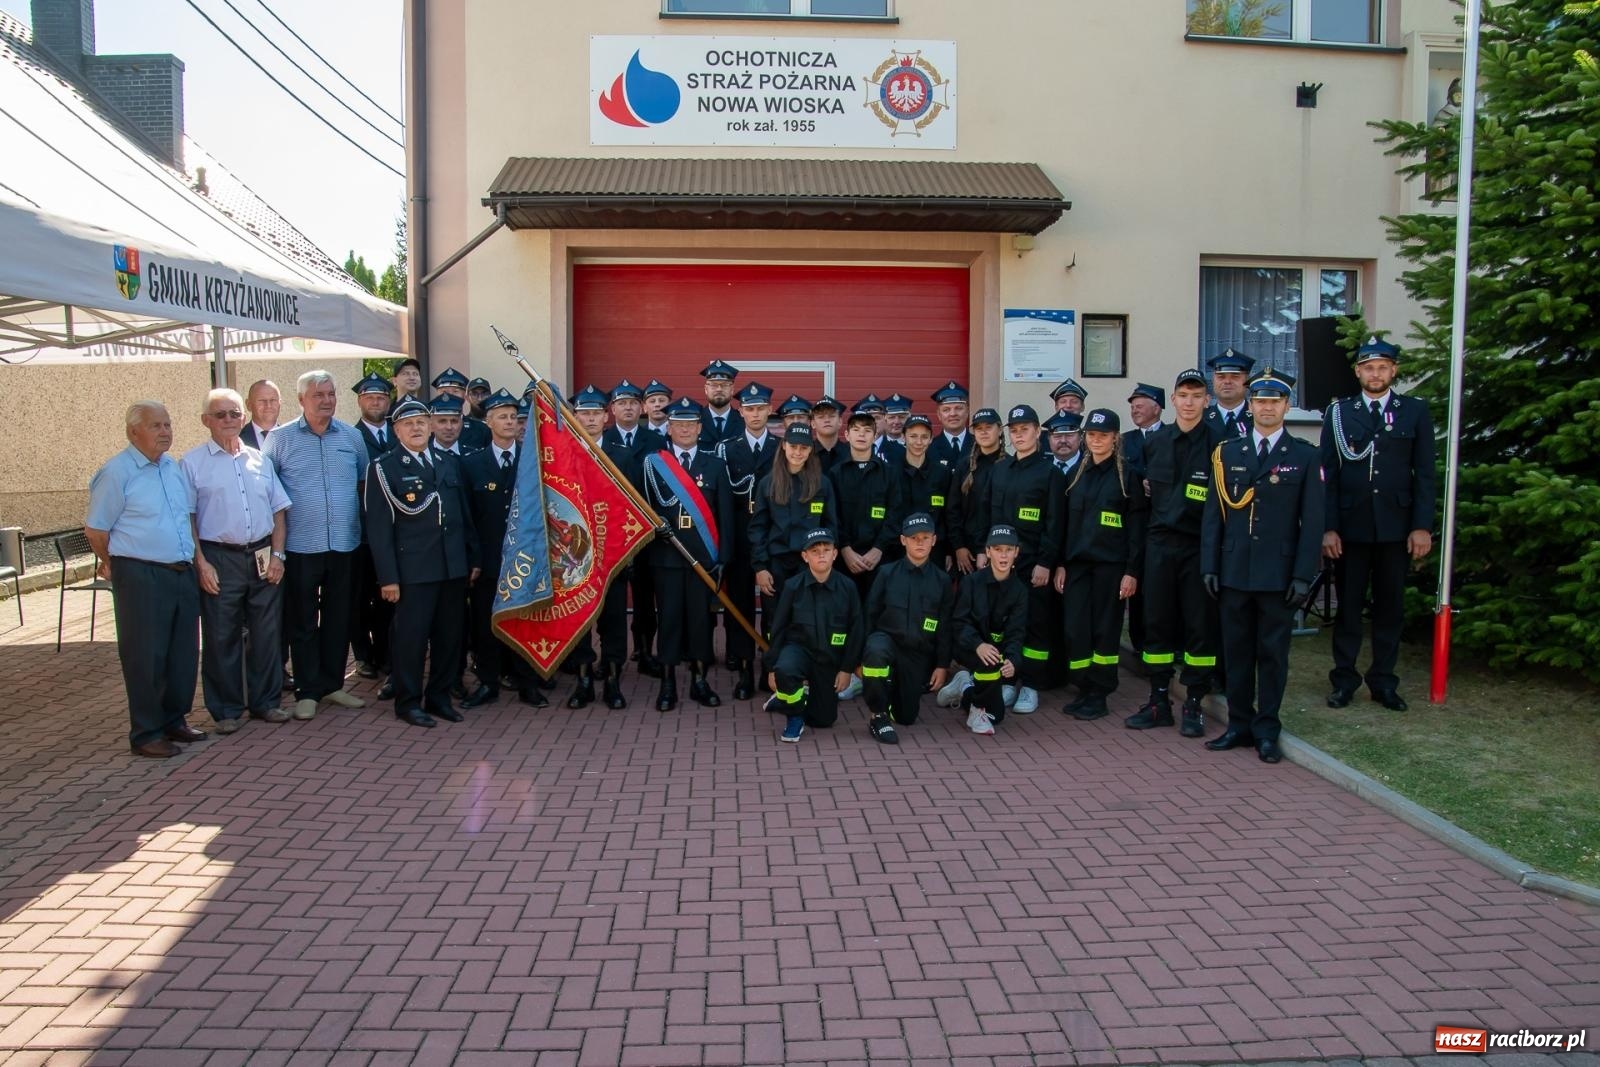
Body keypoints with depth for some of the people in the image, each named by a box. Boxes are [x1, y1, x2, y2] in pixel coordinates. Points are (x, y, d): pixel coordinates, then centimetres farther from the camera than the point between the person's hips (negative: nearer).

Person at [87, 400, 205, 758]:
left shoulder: (174, 468, 11)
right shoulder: (116, 472, -9)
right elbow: (95, 529, -6)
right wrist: (115, 565, 6)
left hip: (183, 573, 7)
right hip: (140, 577, -7)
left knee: (184, 654, 12)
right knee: (145, 658, 1)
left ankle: (174, 719, 27)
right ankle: (146, 733, 11)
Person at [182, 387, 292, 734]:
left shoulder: (260, 459, 11)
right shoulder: (193, 462, 1)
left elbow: (278, 510, 11)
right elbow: (187, 517, -3)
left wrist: (277, 554, 1)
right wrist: (201, 563, -10)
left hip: (263, 558, 3)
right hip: (219, 559, -3)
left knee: (266, 633, 9)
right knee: (221, 637, 4)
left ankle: (266, 702, 22)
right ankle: (226, 709, 16)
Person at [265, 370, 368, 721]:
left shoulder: (352, 436, 5)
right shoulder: (280, 439, -2)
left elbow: (365, 483, 14)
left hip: (344, 545, 3)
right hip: (301, 547, -3)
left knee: (338, 619, 11)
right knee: (302, 622, 5)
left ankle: (332, 684, 23)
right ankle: (307, 691, 14)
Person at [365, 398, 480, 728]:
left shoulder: (450, 464, 13)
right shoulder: (383, 468, -2)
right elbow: (379, 527, -6)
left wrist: (473, 558, 11)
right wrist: (388, 577, -11)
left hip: (454, 567, 5)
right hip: (413, 570, -5)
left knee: (450, 635, 10)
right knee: (411, 636, 1)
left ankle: (439, 697, 23)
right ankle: (408, 702, 15)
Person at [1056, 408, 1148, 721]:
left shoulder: (1127, 475, -2)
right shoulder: (1078, 474, 12)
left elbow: (1137, 526, -5)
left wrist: (1132, 571, -10)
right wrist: (1060, 564, 8)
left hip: (1110, 564, -4)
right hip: (1077, 563, 4)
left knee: (1105, 629, 1)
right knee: (1074, 628, 1)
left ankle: (1099, 696, 9)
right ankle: (1084, 690, 13)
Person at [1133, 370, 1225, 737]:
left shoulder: (1218, 441, -6)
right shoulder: (1155, 442, 8)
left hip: (1200, 544, -4)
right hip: (1160, 541, 4)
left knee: (1200, 624, 3)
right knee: (1157, 621, 6)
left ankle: (1194, 705, 14)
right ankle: (1159, 702, 16)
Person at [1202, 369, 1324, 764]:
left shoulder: (1304, 456, 2)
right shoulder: (1227, 453, 8)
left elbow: (1312, 521, -1)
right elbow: (1214, 514, 7)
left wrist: (1303, 576, -7)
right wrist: (1209, 566, 1)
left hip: (1278, 574, -2)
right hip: (1234, 571, 2)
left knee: (1273, 653, 5)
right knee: (1236, 651, 7)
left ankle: (1267, 731, 15)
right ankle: (1239, 725, 18)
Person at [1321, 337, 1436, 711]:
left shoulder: (1415, 411, 5)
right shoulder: (1338, 413, 4)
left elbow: (1424, 474, 3)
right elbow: (1328, 475, 1)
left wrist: (1422, 526, -4)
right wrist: (1328, 527, -6)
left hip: (1396, 525, 1)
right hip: (1351, 525, -1)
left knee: (1390, 606, 8)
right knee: (1348, 605, 5)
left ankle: (1384, 682, 17)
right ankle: (1344, 680, 14)